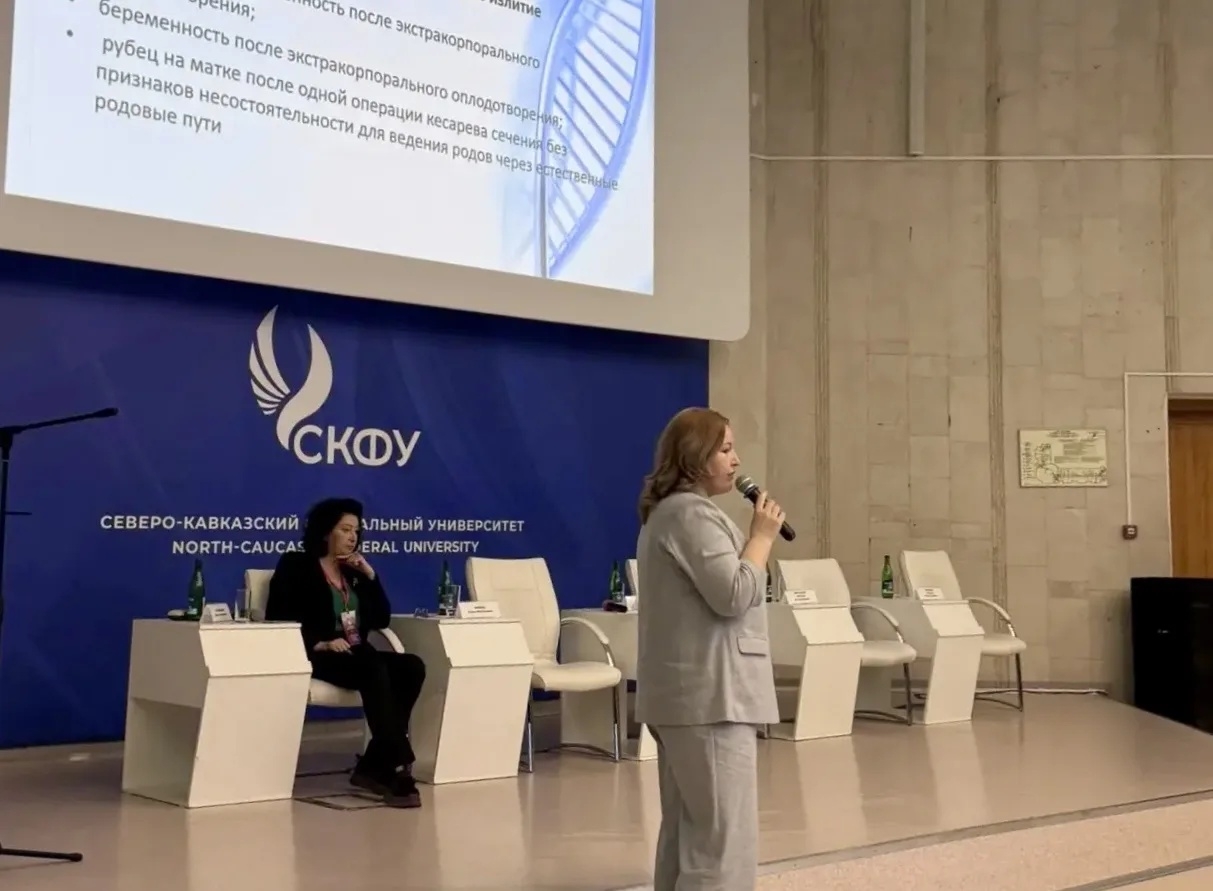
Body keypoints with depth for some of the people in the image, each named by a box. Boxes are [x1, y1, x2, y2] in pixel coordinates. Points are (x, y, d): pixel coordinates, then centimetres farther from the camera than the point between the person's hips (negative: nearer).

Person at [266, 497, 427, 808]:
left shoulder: (354, 572, 21)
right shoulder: (295, 566, 4)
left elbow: (382, 619, 15)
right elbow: (278, 621, -7)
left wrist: (369, 574, 4)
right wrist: (320, 644, -20)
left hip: (357, 656, 6)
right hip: (316, 657, -6)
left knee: (412, 667, -23)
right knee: (374, 671, -35)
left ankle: (374, 767, -23)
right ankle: (397, 768, -38)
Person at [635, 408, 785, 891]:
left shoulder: (666, 512, 19)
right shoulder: (692, 513, -13)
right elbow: (735, 596, -19)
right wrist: (763, 535, -10)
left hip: (683, 692, 11)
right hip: (710, 694, -11)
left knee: (687, 829, 13)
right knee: (724, 835, -9)